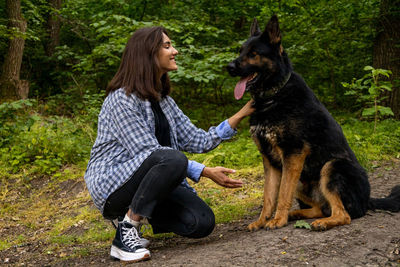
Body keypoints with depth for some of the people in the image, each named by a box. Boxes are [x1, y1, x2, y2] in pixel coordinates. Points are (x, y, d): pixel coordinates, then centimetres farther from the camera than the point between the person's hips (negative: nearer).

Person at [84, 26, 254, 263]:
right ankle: (126, 233, -20)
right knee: (173, 159, -34)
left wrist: (242, 114, 3)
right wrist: (206, 172, -23)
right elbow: (148, 153, -21)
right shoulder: (122, 99, -15)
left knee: (203, 222, -14)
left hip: (149, 182, 8)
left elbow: (197, 141, 7)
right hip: (112, 185, -7)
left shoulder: (163, 100, 11)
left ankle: (138, 213, 10)